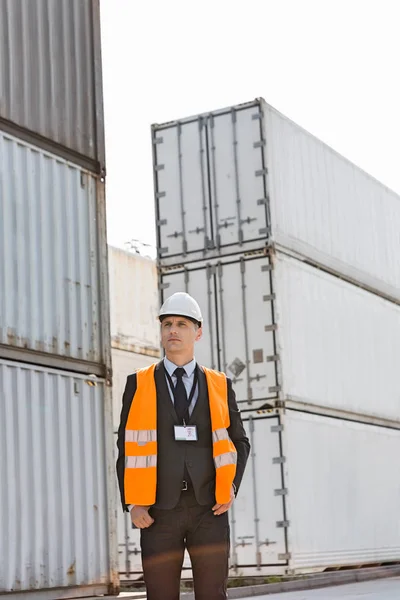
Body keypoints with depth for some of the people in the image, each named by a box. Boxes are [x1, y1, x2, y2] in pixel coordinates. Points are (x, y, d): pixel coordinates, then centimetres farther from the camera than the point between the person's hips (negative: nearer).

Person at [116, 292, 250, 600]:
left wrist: (232, 486, -3)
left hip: (209, 508, 1)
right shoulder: (139, 384, 5)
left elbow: (239, 441, 14)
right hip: (159, 510, 0)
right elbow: (127, 447, 4)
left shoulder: (219, 385, 8)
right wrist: (132, 504, -6)